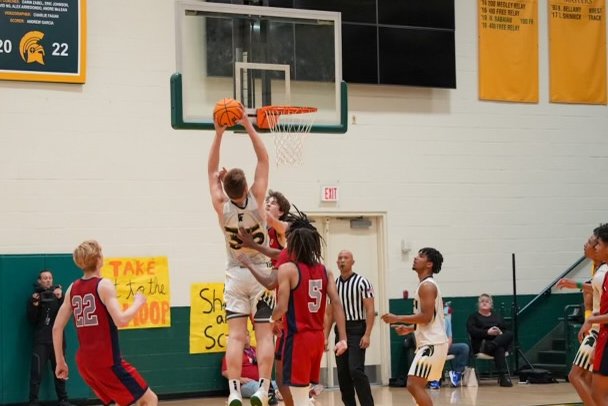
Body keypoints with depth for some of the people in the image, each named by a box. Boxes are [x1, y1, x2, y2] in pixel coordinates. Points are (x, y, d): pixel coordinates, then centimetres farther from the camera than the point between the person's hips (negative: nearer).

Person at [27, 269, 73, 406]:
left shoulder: (58, 294, 7)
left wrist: (60, 298, -20)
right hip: (41, 341, -2)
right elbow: (32, 320, -2)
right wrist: (35, 305, -17)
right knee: (36, 372, -10)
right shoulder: (35, 298, 4)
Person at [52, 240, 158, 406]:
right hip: (107, 361, -7)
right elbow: (121, 320, -20)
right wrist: (138, 302, -2)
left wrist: (60, 361, 17)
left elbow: (57, 327, 10)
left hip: (85, 361, 7)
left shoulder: (73, 289, 9)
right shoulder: (104, 285, -10)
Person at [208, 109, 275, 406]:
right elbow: (263, 160, -7)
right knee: (264, 335, -1)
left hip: (235, 276, 1)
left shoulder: (222, 206, -11)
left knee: (235, 336, -3)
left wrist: (219, 132, -4)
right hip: (261, 274, -1)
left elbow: (212, 170, 0)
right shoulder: (256, 201, -14)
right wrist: (248, 126, -8)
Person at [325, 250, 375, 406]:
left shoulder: (361, 282, -6)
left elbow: (370, 310, -10)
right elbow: (330, 313, 16)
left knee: (356, 370, -16)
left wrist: (367, 335, -18)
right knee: (342, 373, 6)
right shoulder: (334, 284, 11)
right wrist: (325, 337, 11)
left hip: (356, 330, -6)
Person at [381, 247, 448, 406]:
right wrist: (410, 328, 17)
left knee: (414, 384, -15)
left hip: (432, 344, -11)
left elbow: (426, 316, -22)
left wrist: (397, 318, -18)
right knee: (415, 385, 13)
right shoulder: (426, 285, 19)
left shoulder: (427, 286, -13)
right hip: (430, 343, 11)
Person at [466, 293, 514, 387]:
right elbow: (471, 330, -5)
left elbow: (507, 330, 16)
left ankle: (490, 346, -46)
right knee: (499, 349, -38)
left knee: (510, 334, -30)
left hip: (500, 340, 4)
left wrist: (501, 333, -10)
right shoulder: (474, 317, 15)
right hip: (481, 344, -4)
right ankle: (503, 376, -48)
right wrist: (487, 332, -18)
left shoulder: (497, 316, 27)